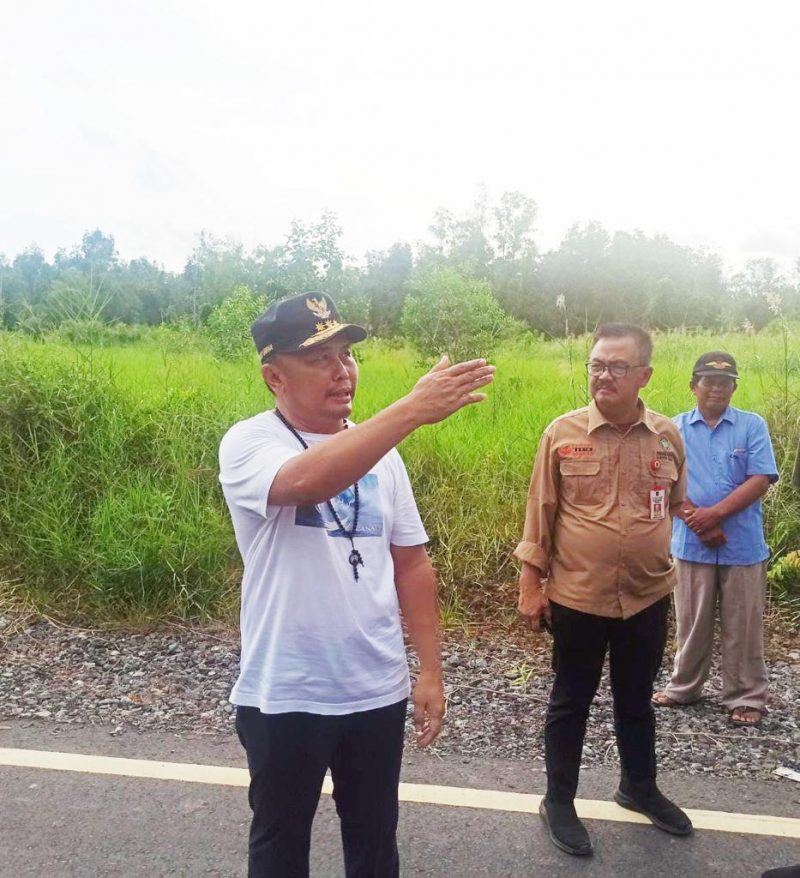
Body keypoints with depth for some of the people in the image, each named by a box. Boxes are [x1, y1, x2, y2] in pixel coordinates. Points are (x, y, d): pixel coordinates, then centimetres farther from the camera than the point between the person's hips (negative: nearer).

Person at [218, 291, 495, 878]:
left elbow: (411, 564, 5)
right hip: (285, 695, -4)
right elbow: (307, 481, -38)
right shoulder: (248, 444, -14)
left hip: (379, 690, 4)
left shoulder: (380, 451, 2)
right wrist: (415, 408, -42)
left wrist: (430, 671, 4)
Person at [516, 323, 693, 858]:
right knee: (571, 702, 13)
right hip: (577, 596, -2)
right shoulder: (562, 433, -9)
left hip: (648, 597, 3)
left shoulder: (668, 436, -3)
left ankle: (640, 788, 44)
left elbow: (677, 505, 11)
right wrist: (531, 584, -6)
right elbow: (540, 514, -5)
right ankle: (559, 801, 31)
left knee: (637, 700, 21)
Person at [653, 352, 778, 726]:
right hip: (691, 544, 1)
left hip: (743, 545, -1)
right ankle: (684, 686, 29)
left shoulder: (753, 426, 0)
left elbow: (760, 480, -8)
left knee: (742, 626, 8)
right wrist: (697, 522, -14)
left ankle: (746, 698, 22)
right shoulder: (675, 429, 2)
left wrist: (715, 514, -17)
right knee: (692, 622, 13)